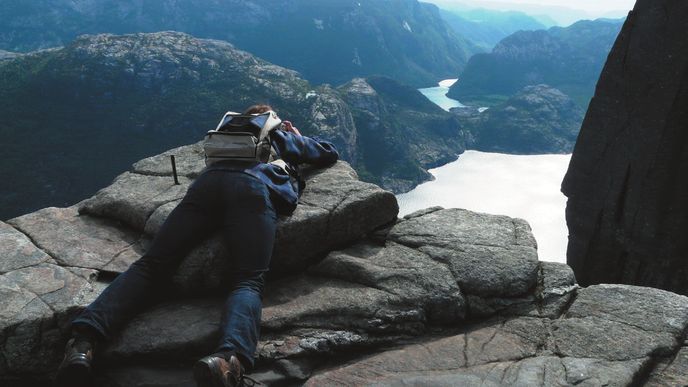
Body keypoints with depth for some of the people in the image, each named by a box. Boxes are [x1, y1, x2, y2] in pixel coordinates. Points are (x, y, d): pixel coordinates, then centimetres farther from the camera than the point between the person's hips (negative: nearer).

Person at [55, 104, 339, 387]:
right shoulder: (284, 136, 39)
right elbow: (331, 153, 52)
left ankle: (84, 338, -30)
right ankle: (230, 357, -51)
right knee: (248, 281, -19)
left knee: (152, 265, -7)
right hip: (255, 186, -3)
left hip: (210, 180, 3)